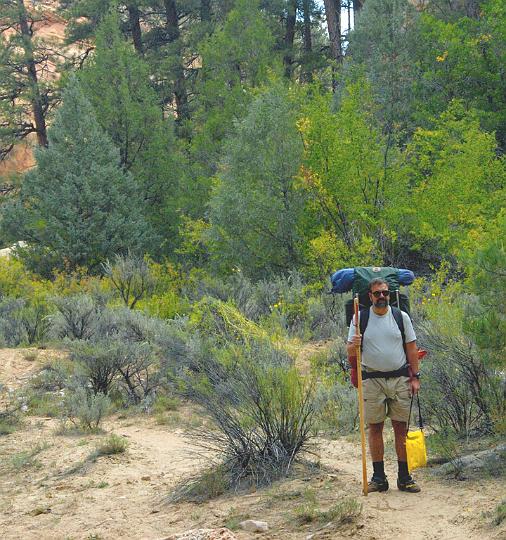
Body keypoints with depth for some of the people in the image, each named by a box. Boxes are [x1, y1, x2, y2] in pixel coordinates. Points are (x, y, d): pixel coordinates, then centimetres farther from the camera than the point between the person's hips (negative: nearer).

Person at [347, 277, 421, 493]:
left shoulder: (401, 317, 4)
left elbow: (411, 348, 7)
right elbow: (350, 352, 1)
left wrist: (415, 377, 2)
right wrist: (353, 346, -22)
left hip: (400, 379, 0)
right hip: (372, 380, 0)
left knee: (401, 427, 2)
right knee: (375, 427, 3)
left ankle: (404, 477, 7)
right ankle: (378, 477, 10)